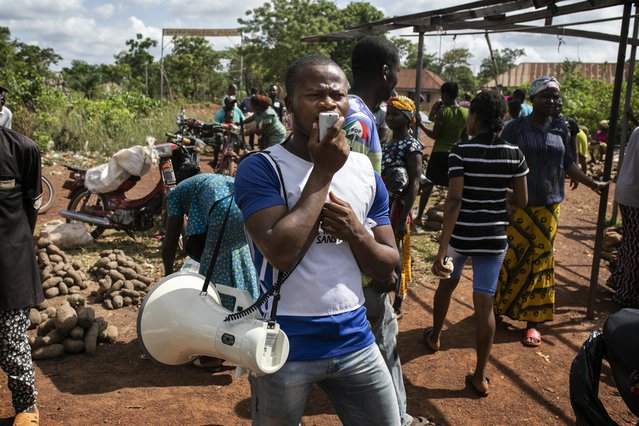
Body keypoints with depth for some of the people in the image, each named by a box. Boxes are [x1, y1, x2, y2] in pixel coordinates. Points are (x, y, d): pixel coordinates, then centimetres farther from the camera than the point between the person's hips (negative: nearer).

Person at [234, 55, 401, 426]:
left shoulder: (365, 172, 3)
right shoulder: (260, 169, -12)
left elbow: (387, 267, 6)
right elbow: (281, 253, -26)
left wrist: (355, 231, -15)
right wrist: (323, 171, -20)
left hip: (356, 342, 4)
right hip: (284, 347, -4)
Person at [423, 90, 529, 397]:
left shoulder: (461, 151, -14)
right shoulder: (514, 153, -4)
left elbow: (454, 200, -20)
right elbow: (521, 201, 1)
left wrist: (442, 248, -21)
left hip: (460, 234, -1)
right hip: (494, 237, 2)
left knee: (447, 283, 25)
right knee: (485, 303, 5)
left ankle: (434, 336, 47)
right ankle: (480, 377, 9)